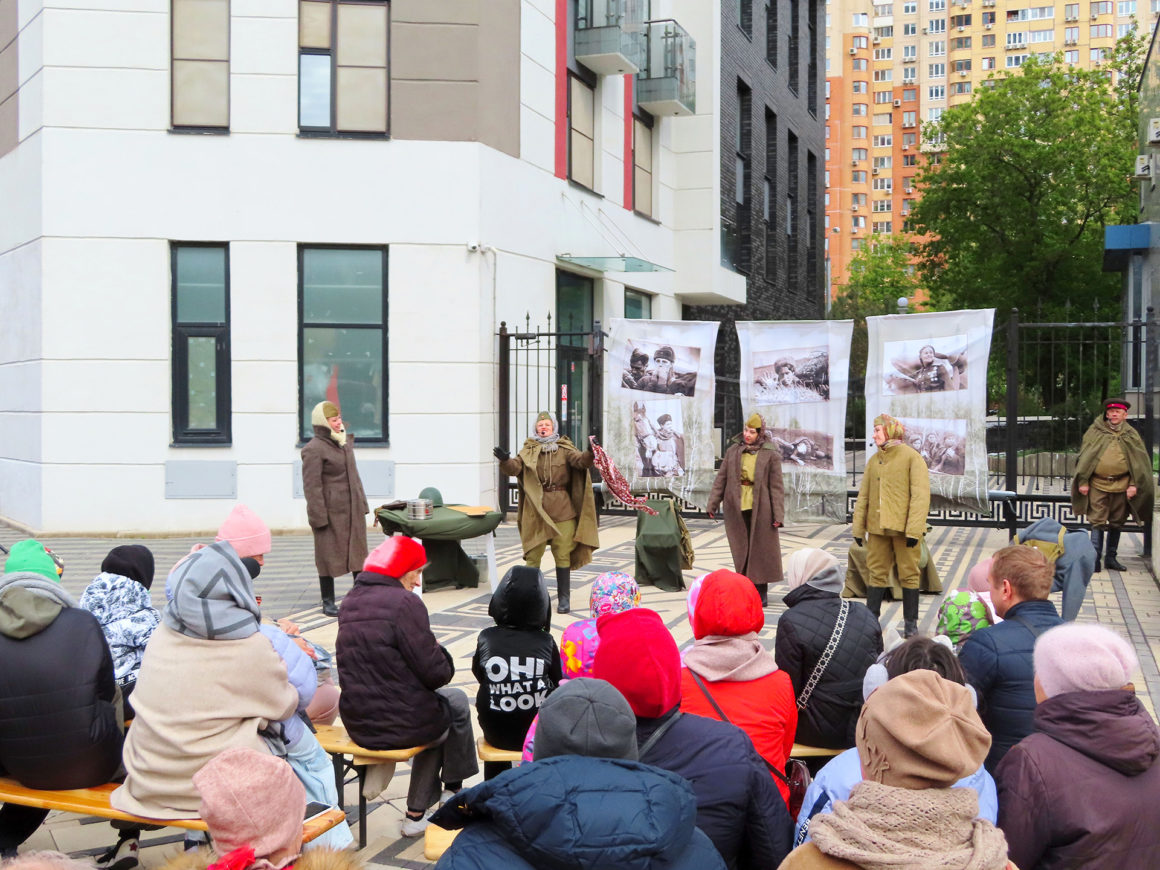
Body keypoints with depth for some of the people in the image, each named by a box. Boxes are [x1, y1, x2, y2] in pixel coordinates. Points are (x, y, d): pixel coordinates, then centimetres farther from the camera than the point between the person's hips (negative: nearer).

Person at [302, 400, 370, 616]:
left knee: (358, 551, 12)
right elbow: (312, 486, -15)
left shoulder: (345, 442, 14)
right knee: (329, 555, 1)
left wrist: (362, 503, 18)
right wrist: (318, 516, -18)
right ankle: (328, 602, 12)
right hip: (331, 512, -8)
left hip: (352, 509, 8)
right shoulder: (314, 450, -13)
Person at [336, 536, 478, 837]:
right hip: (402, 723, -7)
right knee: (456, 702, 24)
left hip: (358, 726, 7)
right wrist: (445, 660, 2)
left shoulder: (349, 603, 5)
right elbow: (435, 673, -20)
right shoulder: (404, 603, -19)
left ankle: (416, 814, 34)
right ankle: (453, 789, 41)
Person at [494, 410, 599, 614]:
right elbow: (515, 468, -7)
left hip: (562, 510, 0)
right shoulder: (528, 450, 7)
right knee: (532, 555, 4)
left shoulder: (564, 448, 6)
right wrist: (505, 460, -29)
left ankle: (564, 598, 12)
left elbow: (580, 461, -10)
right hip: (535, 510, 1)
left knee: (563, 555, 3)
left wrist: (590, 454, -32)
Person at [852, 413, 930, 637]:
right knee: (877, 574, 8)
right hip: (877, 527, 5)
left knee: (908, 575, 3)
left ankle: (910, 623, 12)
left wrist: (914, 529, -17)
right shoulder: (873, 461, 13)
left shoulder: (911, 457, -4)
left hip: (903, 528, -4)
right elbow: (863, 496, 14)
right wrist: (858, 527, 8)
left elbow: (921, 495, -10)